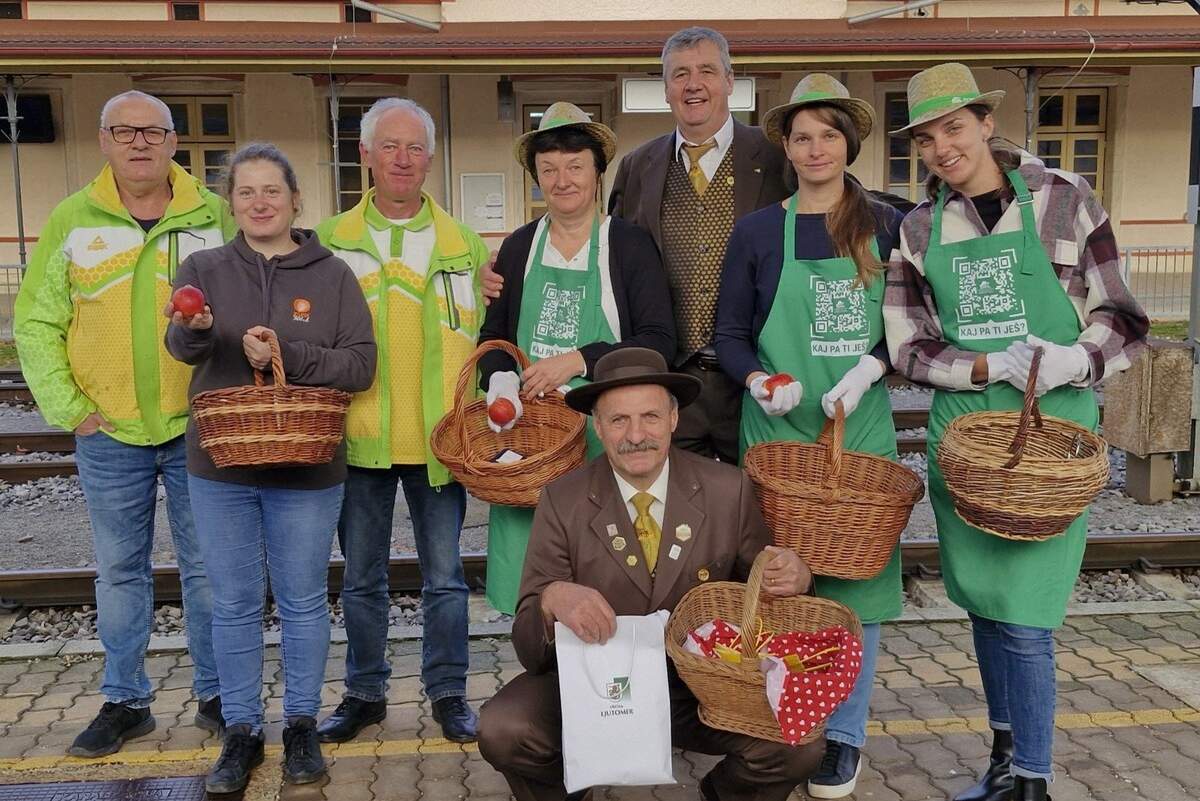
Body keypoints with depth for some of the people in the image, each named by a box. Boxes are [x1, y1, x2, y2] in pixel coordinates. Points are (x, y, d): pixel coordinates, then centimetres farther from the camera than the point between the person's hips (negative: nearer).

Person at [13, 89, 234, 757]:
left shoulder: (214, 216, 1)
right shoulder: (71, 220, 3)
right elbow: (36, 322, 5)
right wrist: (69, 409, -2)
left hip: (197, 428, -1)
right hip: (109, 434, 1)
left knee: (208, 566, 7)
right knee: (120, 571, 12)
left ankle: (217, 695, 23)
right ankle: (126, 701, 27)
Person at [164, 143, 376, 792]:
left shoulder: (331, 274, 1)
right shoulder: (204, 268, 4)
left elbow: (360, 365, -6)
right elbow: (182, 347, -13)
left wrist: (286, 356, -19)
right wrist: (193, 327, -36)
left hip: (306, 469, -1)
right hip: (219, 468, 1)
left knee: (303, 601, 10)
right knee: (233, 605, 10)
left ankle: (301, 725, 27)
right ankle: (241, 731, 25)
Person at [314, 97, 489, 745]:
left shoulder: (465, 245, 6)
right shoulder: (329, 242, 6)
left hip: (439, 439, 0)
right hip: (357, 438, 1)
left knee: (445, 577, 7)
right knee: (362, 579, 12)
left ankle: (448, 693, 24)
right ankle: (365, 693, 29)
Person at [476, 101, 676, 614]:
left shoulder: (630, 245, 0)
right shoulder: (519, 248, 11)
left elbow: (658, 341, -6)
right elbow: (492, 336, 15)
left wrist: (579, 360, -16)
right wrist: (498, 379, -6)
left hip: (603, 435, -3)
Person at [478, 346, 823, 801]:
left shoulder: (729, 491, -5)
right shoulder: (563, 502, -7)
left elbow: (762, 591, 5)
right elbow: (528, 647, -9)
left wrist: (792, 578, -19)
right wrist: (553, 598, -32)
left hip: (703, 690, 1)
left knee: (801, 746, -24)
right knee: (500, 731, -25)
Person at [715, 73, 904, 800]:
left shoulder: (887, 225, 5)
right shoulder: (758, 230, 2)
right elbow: (730, 335, 5)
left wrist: (871, 367, -10)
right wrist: (759, 383, -14)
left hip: (862, 426, 1)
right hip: (779, 429, -1)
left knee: (857, 573, 6)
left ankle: (845, 736, 21)